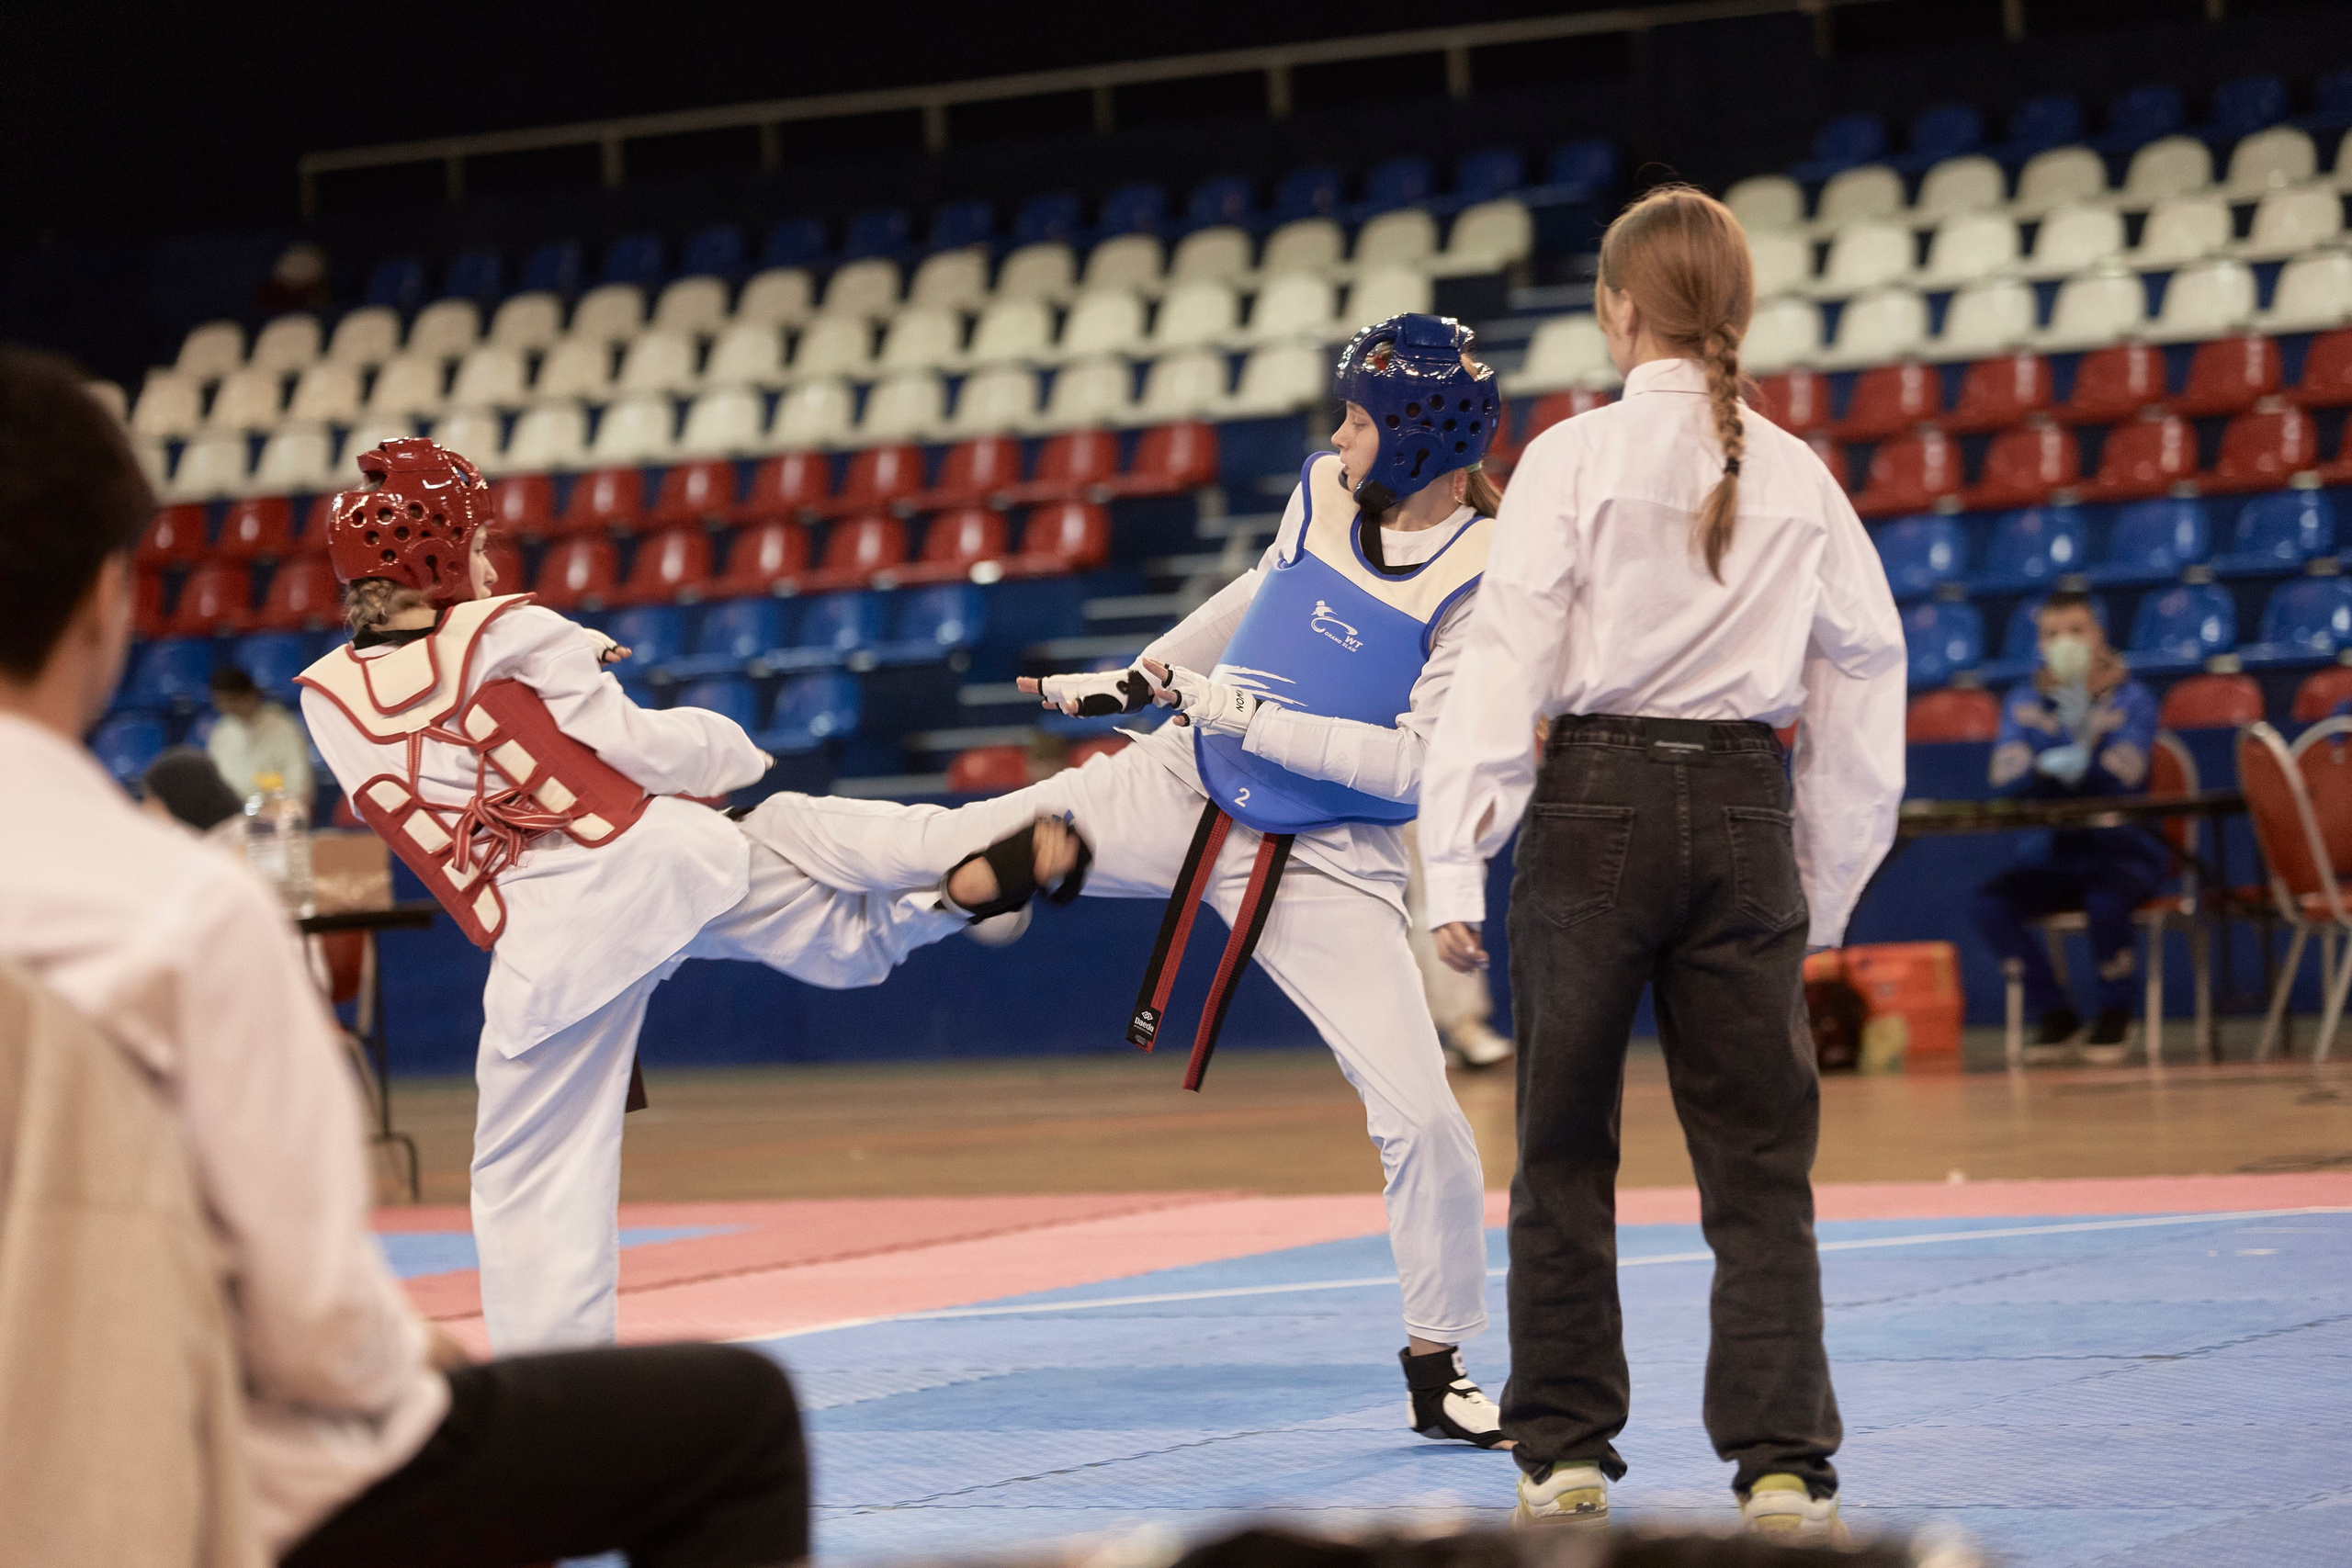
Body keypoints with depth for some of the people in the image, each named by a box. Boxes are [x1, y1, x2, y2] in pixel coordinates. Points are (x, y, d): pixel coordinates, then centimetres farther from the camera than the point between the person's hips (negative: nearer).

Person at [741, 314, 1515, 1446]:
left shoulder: (1486, 579, -21)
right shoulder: (1326, 493, -4)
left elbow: (1420, 761, -24)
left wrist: (1246, 715, -23)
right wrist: (1139, 679, 24)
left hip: (1327, 867, -4)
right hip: (1181, 796, 4)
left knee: (1420, 1116, -11)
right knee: (933, 848, 6)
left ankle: (1436, 1371, 8)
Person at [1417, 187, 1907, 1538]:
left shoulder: (1576, 459, -4)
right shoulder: (1798, 476, 6)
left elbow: (1508, 656, -9)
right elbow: (1866, 671, 9)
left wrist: (1458, 863, -7)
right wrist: (1826, 885, 17)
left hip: (1595, 804, -2)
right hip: (1743, 812, 2)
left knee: (1565, 1150, 10)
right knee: (1759, 1159, 6)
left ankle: (1566, 1453, 15)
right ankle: (1782, 1462, 0)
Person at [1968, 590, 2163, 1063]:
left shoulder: (2132, 699, -1)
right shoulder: (2024, 702, 7)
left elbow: (2121, 780, -18)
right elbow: (2005, 779, -9)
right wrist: (2051, 768, -30)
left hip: (2124, 849, -3)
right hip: (2053, 854, 3)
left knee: (2105, 899, -37)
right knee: (1988, 903, -25)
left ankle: (2114, 1014, -10)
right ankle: (2052, 1013, -5)